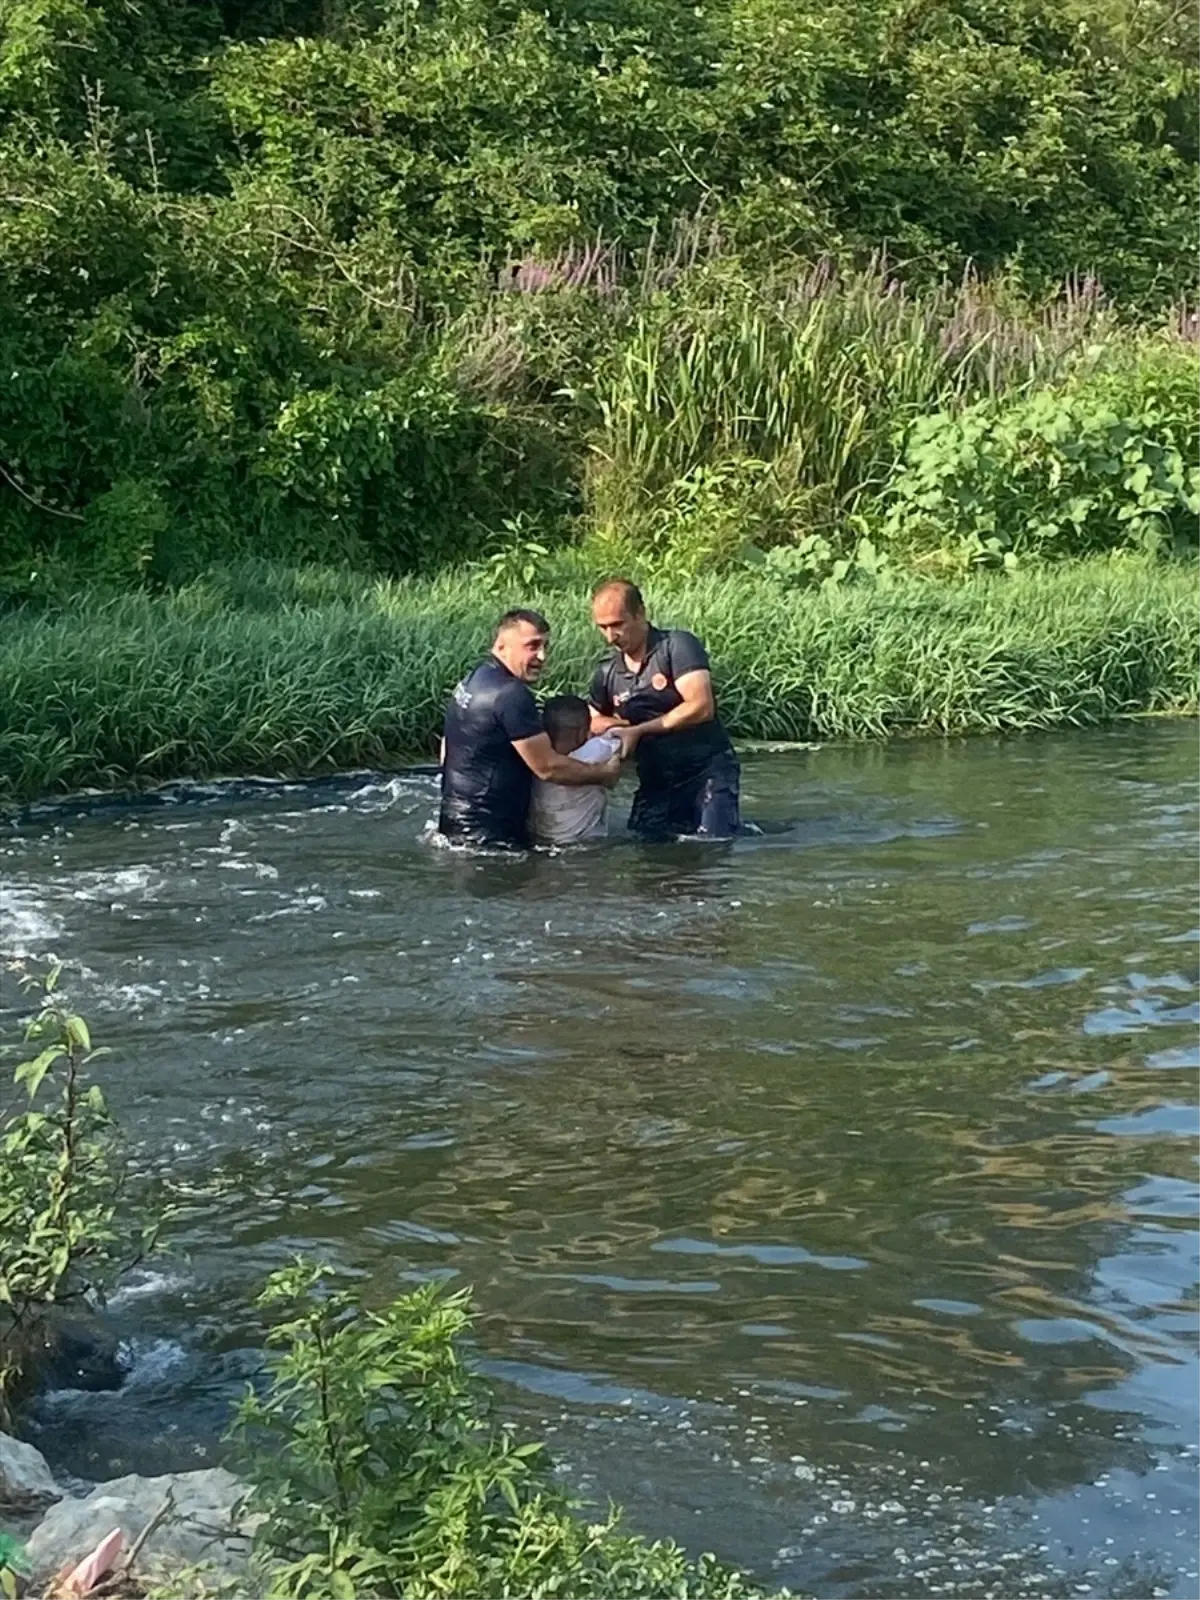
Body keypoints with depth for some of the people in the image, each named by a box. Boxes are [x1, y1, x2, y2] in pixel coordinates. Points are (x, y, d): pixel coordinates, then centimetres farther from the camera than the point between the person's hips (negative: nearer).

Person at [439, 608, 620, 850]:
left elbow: (448, 748, 23)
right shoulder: (511, 694, -19)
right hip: (488, 833, -11)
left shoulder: (473, 681, 12)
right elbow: (548, 767, -17)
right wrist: (603, 774, -3)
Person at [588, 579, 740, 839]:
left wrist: (638, 730, -15)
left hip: (708, 770, -6)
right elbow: (592, 722, 23)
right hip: (656, 782, 6)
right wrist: (607, 725, -3)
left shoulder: (677, 646, -9)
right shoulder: (607, 674, 9)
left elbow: (701, 707, -19)